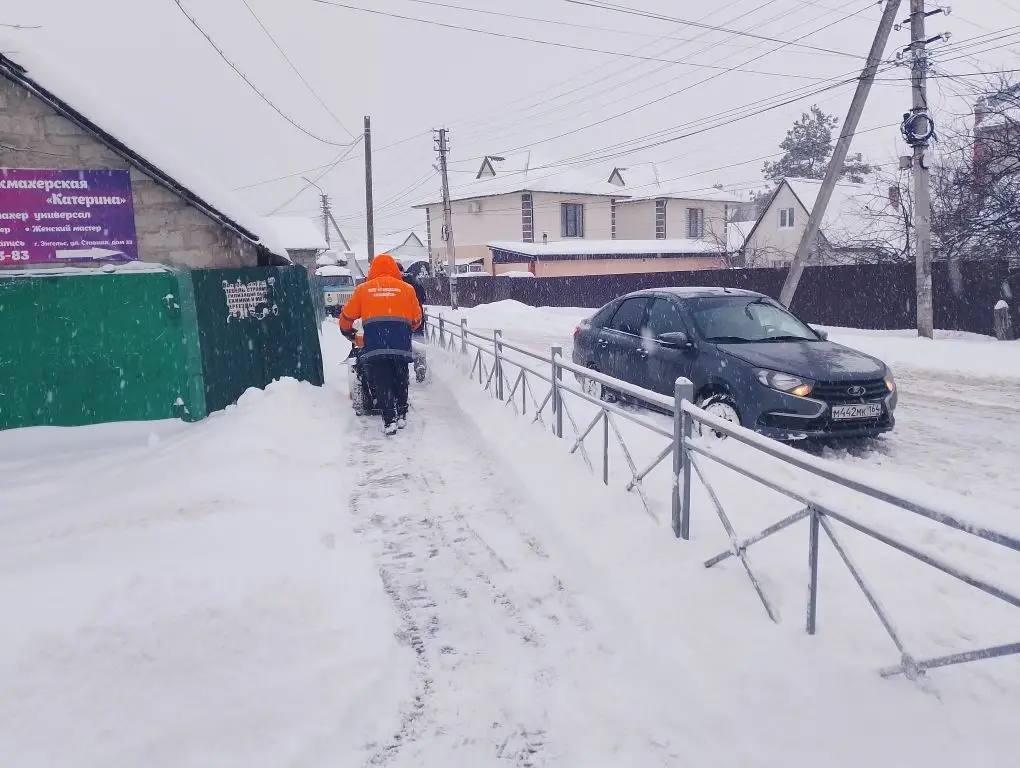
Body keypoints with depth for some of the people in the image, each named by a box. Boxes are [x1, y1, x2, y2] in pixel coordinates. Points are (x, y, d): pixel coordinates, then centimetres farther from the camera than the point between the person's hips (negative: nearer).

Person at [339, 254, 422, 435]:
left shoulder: (363, 289, 11)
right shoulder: (406, 289, 11)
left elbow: (347, 316, 19)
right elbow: (416, 319, 18)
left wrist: (347, 331, 40)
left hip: (374, 347, -1)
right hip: (401, 346, 1)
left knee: (381, 384, 3)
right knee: (400, 382, 17)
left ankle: (389, 421, -5)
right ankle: (401, 416, 23)